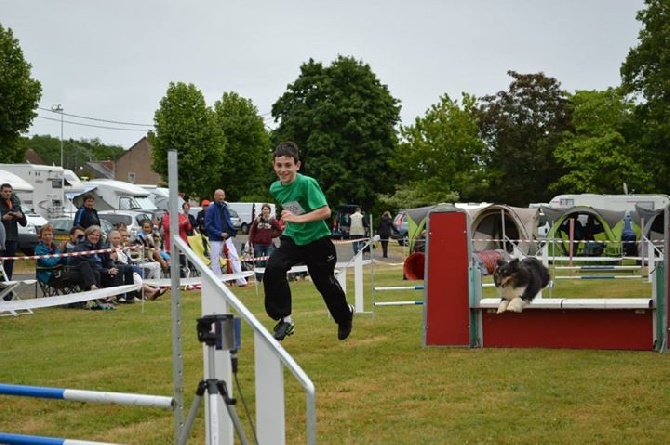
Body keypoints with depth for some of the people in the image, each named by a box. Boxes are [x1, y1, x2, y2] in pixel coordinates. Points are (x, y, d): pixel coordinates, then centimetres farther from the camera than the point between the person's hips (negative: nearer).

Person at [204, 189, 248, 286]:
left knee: (235, 258, -3)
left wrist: (232, 230, -1)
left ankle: (241, 281, -3)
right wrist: (220, 233, -18)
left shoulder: (225, 207, 10)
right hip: (215, 239, -5)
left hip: (227, 237, 5)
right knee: (215, 261, 3)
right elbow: (208, 225, -13)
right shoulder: (211, 209, -9)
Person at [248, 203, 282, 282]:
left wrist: (271, 235, -4)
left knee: (268, 263, 0)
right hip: (258, 245, 1)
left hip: (269, 245, -1)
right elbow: (252, 232, 5)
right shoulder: (257, 220, 4)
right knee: (259, 263, 4)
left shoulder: (273, 220, 0)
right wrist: (250, 244, 1)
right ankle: (258, 279, 12)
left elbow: (279, 230, 5)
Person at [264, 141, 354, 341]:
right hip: (292, 238, 5)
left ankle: (345, 314, 41)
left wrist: (298, 218, -34)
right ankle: (285, 319, -14)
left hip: (317, 240, -4)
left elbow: (326, 211, -28)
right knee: (273, 268, -23)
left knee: (325, 283, 8)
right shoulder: (275, 188, -1)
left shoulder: (307, 183, -21)